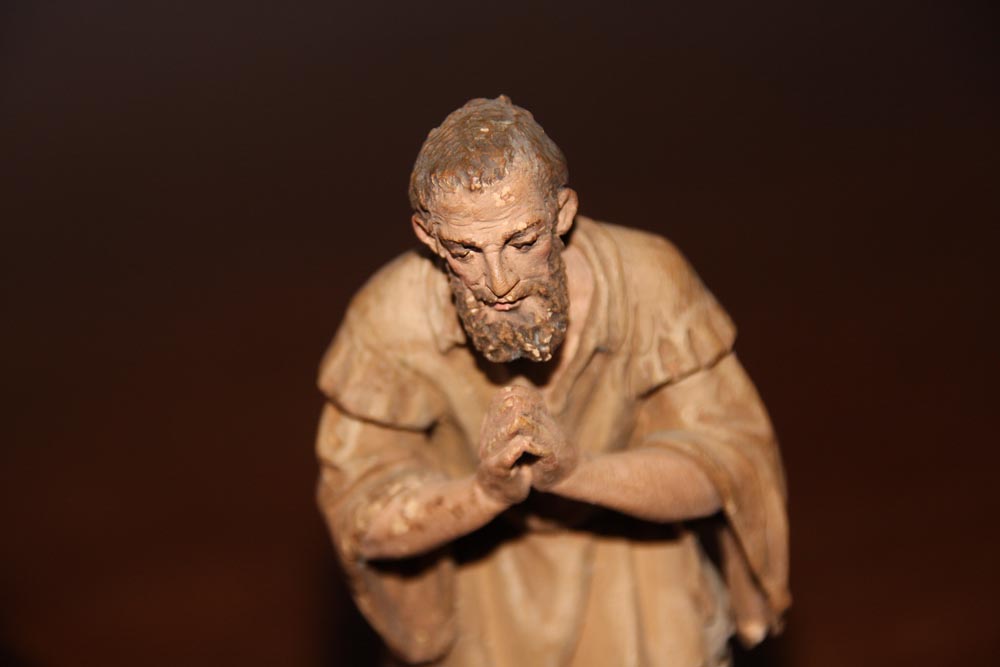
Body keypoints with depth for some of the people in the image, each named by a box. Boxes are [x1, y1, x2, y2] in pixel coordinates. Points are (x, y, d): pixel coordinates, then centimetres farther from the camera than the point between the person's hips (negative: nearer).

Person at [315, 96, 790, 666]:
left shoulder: (651, 280, -30)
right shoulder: (389, 317, -29)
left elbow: (725, 461, -25)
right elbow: (362, 518, -22)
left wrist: (571, 470, -42)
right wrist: (487, 492, -43)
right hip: (480, 572, 0)